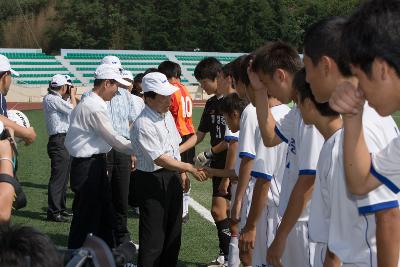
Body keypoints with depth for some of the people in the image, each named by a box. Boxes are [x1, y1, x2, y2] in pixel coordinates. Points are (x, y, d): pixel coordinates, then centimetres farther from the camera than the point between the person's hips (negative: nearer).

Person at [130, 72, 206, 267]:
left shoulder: (167, 114, 4)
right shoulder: (143, 125, -23)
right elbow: (160, 159, -22)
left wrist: (182, 174, 15)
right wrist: (189, 168, -18)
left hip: (172, 176, 9)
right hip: (152, 180, -9)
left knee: (173, 231, 17)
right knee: (153, 235, -1)